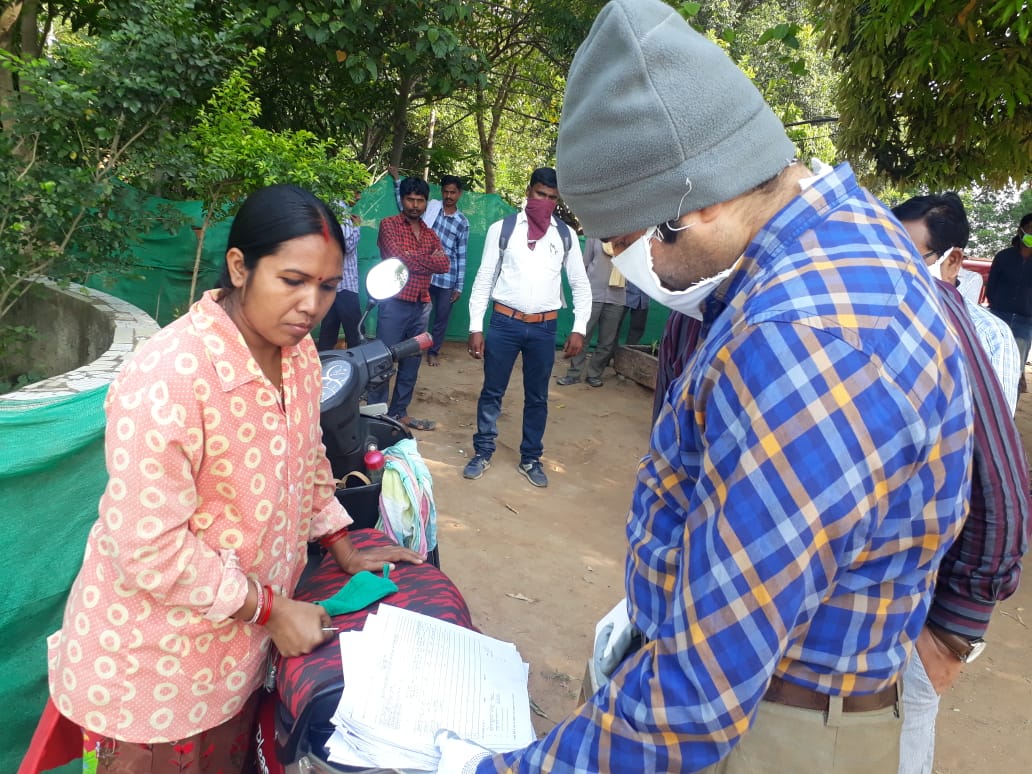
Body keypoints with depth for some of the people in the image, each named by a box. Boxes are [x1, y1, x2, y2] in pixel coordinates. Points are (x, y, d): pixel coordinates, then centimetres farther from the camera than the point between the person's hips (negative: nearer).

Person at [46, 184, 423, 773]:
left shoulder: (298, 350, -5)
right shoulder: (167, 377, -29)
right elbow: (148, 547, -26)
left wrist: (346, 551, 12)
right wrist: (271, 609, -19)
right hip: (154, 663, -6)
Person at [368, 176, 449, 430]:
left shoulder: (430, 234, 15)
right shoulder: (389, 224, -1)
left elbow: (444, 264, -1)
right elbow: (397, 258, -16)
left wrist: (412, 257, -11)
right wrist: (428, 258, -5)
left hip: (422, 306, 6)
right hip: (394, 304, -6)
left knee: (411, 363, 12)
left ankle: (399, 412, 23)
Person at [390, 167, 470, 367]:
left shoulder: (462, 222, 5)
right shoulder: (431, 207, 5)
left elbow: (461, 256, 5)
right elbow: (404, 207, 13)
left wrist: (459, 286, 2)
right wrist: (397, 180, 10)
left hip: (447, 279, 0)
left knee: (442, 317, 8)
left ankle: (433, 351, 25)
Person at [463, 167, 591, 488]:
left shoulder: (566, 235, 4)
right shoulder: (502, 229, -2)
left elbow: (581, 285, 8)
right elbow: (484, 279, 0)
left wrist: (579, 328, -2)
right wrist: (476, 327, -5)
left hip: (544, 327, 2)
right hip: (504, 321, -1)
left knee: (537, 397, 12)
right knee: (492, 391, 9)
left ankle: (530, 459, 27)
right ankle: (482, 452, 26)